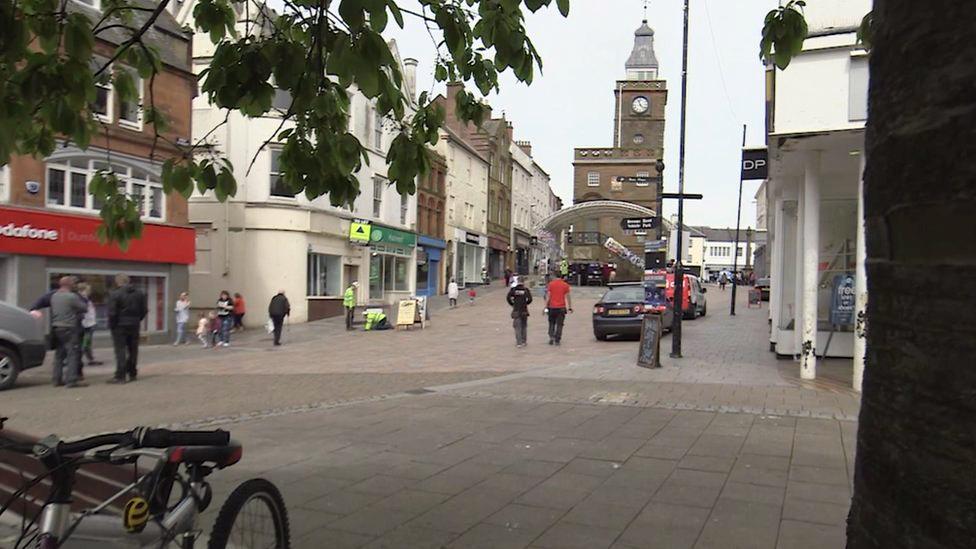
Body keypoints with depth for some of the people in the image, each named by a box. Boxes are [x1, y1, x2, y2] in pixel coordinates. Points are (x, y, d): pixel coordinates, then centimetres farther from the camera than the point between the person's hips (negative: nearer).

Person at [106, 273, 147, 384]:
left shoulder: (115, 294, -13)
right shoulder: (139, 293, 4)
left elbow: (112, 313, -14)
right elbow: (144, 310, 6)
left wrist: (112, 325, -2)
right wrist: (137, 320, 14)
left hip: (120, 325, -5)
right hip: (134, 325, 5)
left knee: (120, 351, -2)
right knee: (133, 350, 14)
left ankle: (120, 376, -2)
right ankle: (132, 373, 21)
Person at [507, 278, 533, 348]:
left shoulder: (513, 290, -4)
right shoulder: (525, 289, -1)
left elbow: (508, 298, -13)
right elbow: (530, 299, -9)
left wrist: (512, 304, 4)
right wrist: (525, 303, 10)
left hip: (516, 311, -2)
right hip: (524, 311, 2)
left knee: (517, 327, 2)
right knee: (524, 327, 13)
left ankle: (519, 342, -3)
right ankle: (523, 342, 18)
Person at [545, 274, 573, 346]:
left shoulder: (551, 284, 0)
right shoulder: (565, 285, -2)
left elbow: (548, 297, -1)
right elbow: (567, 297, -1)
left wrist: (546, 306, 2)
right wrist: (570, 307, 6)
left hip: (552, 307, 1)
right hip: (561, 308, -1)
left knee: (551, 323, 15)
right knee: (559, 324, 4)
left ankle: (551, 336, 0)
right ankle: (557, 340, 2)